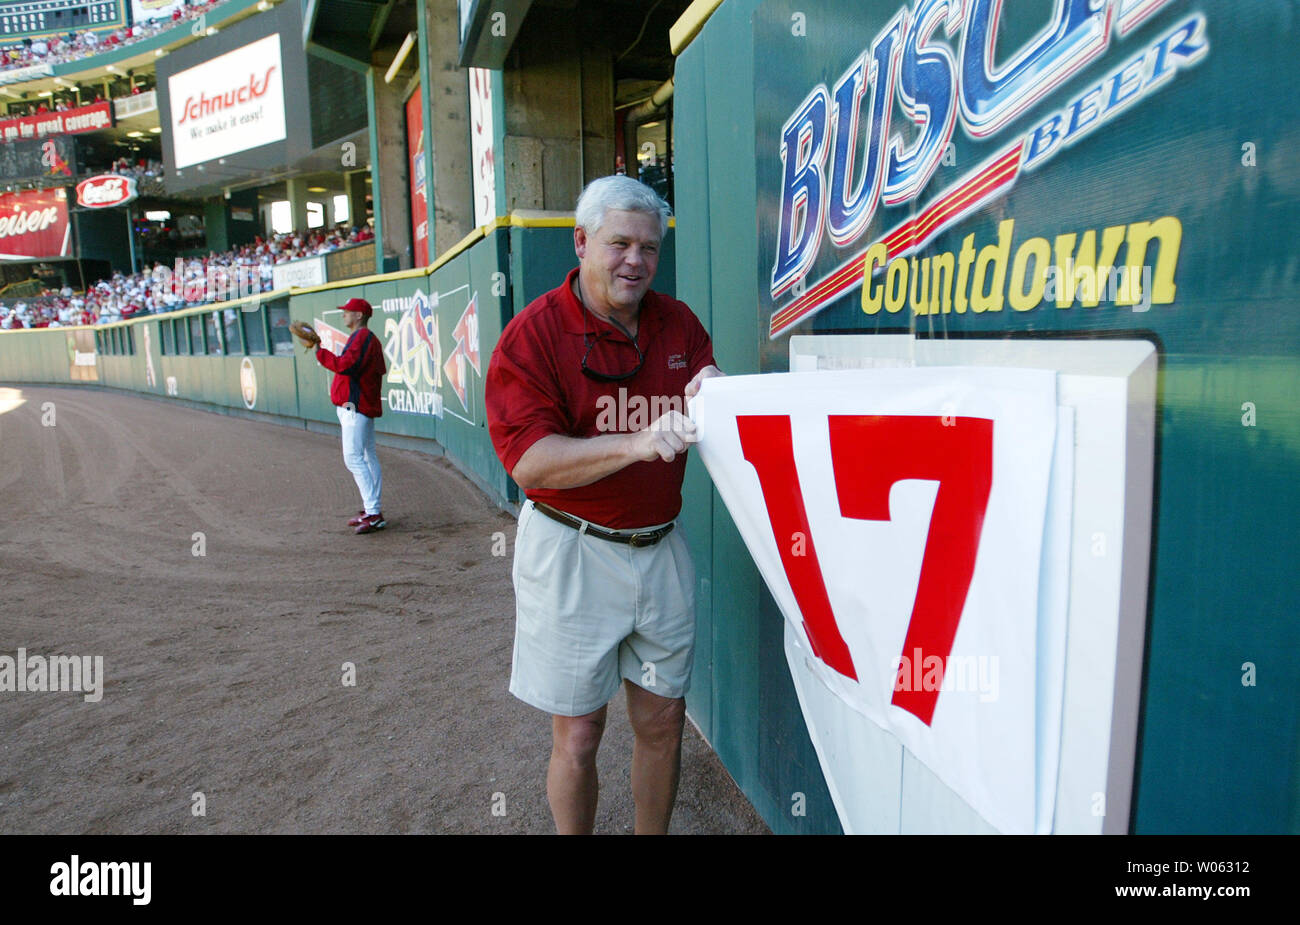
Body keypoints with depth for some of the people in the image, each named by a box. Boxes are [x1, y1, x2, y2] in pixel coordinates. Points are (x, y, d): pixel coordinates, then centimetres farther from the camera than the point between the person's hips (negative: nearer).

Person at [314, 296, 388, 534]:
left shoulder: (362, 337, -12)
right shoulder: (368, 338, 21)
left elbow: (346, 365, -24)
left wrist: (320, 352, -15)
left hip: (356, 407, -12)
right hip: (364, 406, 12)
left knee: (354, 458, -14)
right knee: (367, 458, 13)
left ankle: (374, 514, -17)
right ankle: (370, 509, 21)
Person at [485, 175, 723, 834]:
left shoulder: (679, 323, 6)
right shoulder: (534, 333, -10)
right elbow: (528, 460, -19)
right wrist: (635, 444, -31)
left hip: (660, 549, 5)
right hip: (573, 551, -4)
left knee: (662, 722, 15)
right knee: (577, 735, 7)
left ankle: (653, 835, 38)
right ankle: (572, 833, 33)